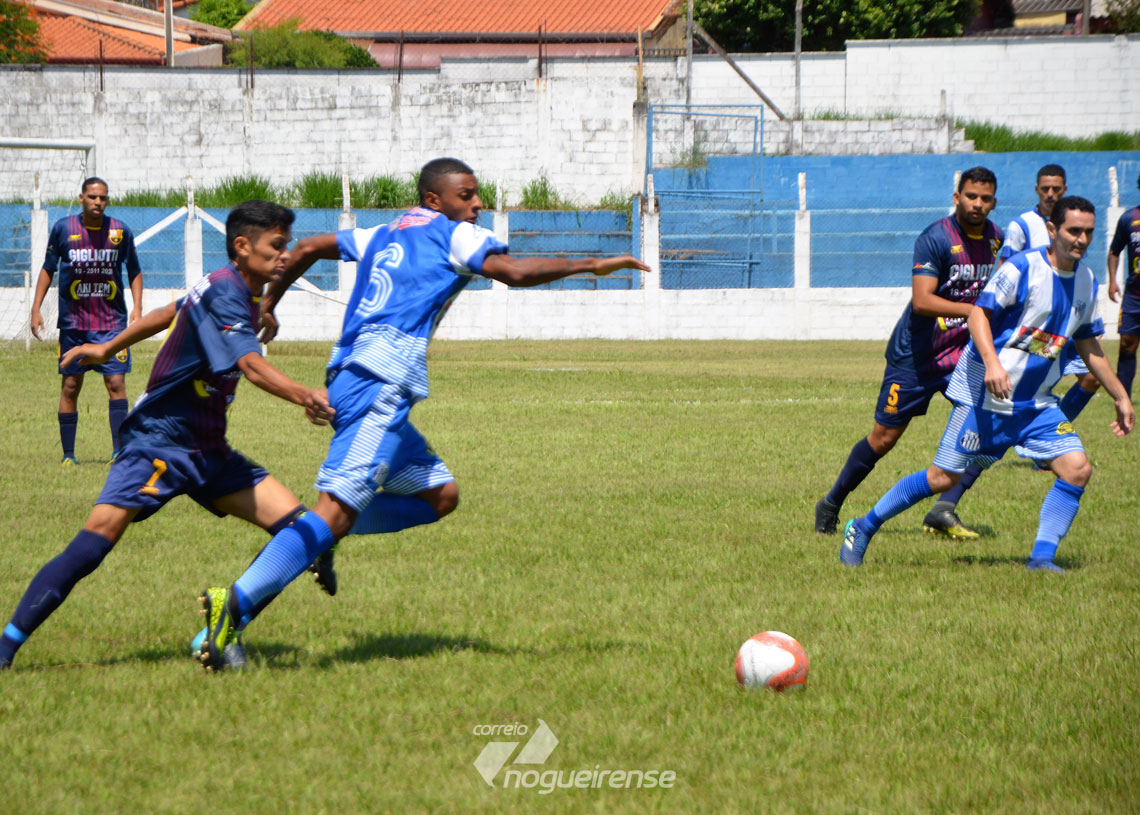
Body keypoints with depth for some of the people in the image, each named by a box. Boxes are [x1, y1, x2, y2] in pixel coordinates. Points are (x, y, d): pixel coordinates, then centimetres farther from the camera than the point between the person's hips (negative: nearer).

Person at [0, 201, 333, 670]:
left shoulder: (235, 293, 12)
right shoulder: (223, 294, -17)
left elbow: (168, 314, 27)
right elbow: (251, 366, -33)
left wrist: (107, 349, 40)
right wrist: (305, 397, -49)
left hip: (209, 453, 9)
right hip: (158, 442, -9)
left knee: (294, 524, -5)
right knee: (97, 539, -22)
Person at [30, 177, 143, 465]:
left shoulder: (120, 231, 0)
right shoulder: (63, 228, -1)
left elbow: (134, 272, 11)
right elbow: (48, 269, 9)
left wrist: (137, 306, -1)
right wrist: (36, 309, 3)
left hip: (112, 320, 0)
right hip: (73, 320, 0)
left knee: (116, 382, -9)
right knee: (70, 386, 2)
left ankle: (119, 451, -7)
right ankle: (68, 453, 10)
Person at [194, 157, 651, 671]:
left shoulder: (384, 236, 27)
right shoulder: (453, 235, 4)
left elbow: (307, 249, 33)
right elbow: (514, 272, -10)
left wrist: (268, 306, 45)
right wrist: (590, 265, -4)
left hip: (348, 376, 10)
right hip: (381, 382, -9)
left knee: (439, 494, 13)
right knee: (338, 508, -17)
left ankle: (316, 539, 6)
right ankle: (237, 604, -26)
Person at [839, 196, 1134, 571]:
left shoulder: (1086, 281, 8)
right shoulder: (1022, 268, -13)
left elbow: (1089, 348, 20)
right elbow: (979, 313, -18)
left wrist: (1121, 397, 20)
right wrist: (992, 364, -33)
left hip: (1036, 403, 6)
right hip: (984, 395, -6)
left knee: (1077, 467, -12)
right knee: (943, 477, -5)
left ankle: (1041, 558, -7)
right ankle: (862, 530, 11)